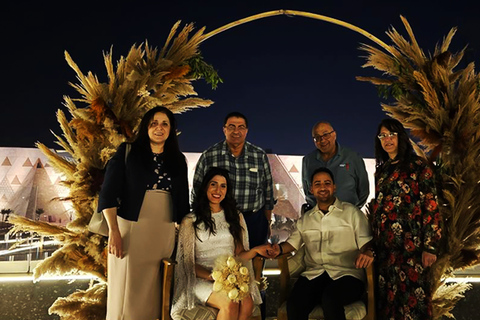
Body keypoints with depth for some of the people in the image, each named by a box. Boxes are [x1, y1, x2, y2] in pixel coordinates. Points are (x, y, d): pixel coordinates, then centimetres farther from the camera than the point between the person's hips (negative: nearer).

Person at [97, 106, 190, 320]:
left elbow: (182, 199, 14)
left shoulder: (178, 160, 10)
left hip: (164, 232, 3)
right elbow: (108, 192, -5)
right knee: (127, 287, 4)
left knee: (152, 288, 9)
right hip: (130, 228, -2)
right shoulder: (127, 152, 0)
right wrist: (113, 230, -13)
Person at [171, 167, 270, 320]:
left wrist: (255, 250, -6)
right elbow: (187, 261, 2)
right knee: (230, 304, -32)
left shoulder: (236, 217, 16)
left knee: (247, 302, -30)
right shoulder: (190, 221, 6)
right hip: (202, 278, -3)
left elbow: (239, 254, 15)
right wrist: (211, 276, -15)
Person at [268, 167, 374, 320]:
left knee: (330, 299, -36)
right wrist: (280, 248, 0)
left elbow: (366, 241, 3)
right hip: (313, 274, 3)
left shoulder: (352, 212, 10)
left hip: (346, 274, -2)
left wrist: (368, 252, -20)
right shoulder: (305, 218, 22)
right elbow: (293, 241, 22)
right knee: (294, 305, -27)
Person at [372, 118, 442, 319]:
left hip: (410, 243, -5)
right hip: (384, 244, 5)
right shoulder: (381, 171, 14)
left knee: (411, 293, 1)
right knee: (387, 294, 11)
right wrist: (373, 242, 13)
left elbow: (431, 207, -7)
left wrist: (430, 246, -12)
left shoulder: (418, 166, -3)